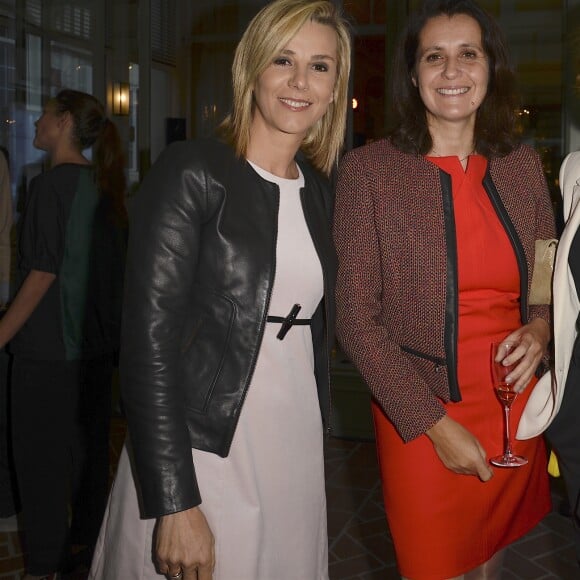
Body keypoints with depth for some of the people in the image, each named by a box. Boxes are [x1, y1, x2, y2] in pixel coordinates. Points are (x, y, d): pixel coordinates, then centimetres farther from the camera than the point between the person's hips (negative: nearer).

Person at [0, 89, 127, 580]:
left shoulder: (52, 185, -15)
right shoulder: (101, 184, 7)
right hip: (95, 340, 8)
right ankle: (90, 535, 32)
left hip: (50, 344, -8)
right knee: (88, 443, 18)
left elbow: (42, 274, -18)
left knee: (42, 452, 4)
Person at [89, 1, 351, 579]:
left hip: (296, 452, 6)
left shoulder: (317, 190, 9)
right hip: (201, 455, -6)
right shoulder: (191, 172, -11)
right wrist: (175, 504, -19)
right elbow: (149, 340, -16)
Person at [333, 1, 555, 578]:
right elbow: (355, 318, -10)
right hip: (419, 421, -3)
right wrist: (436, 425, -14)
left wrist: (541, 326, -9)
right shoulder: (367, 170, -9)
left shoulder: (522, 165, 3)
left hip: (514, 410, 4)